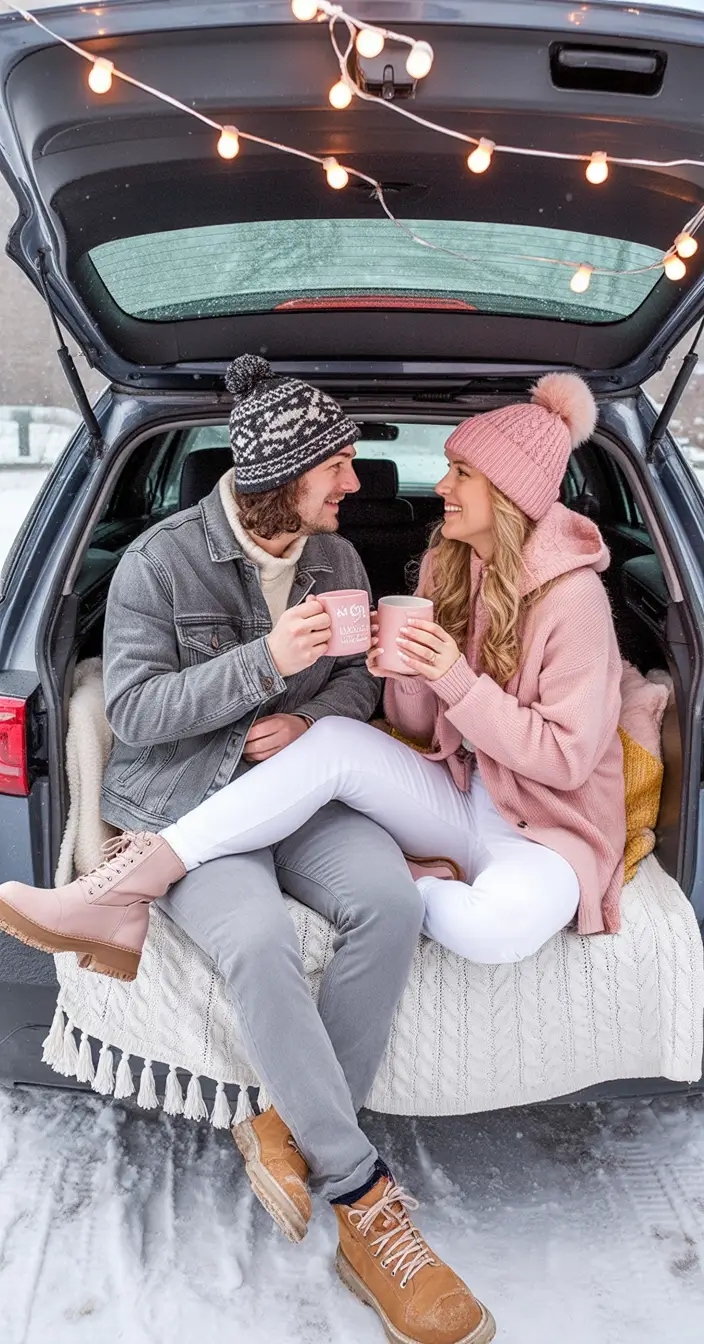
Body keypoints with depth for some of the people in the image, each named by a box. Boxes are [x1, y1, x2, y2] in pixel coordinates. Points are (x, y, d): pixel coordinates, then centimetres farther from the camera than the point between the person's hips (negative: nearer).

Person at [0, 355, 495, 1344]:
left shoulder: (335, 557, 8)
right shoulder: (161, 560, -8)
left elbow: (363, 674, 14)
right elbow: (134, 712, -12)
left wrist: (312, 719, -10)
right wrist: (265, 662, -23)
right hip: (181, 796, -4)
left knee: (390, 899, -26)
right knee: (259, 938, -34)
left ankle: (292, 1124, -8)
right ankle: (364, 1198, -18)